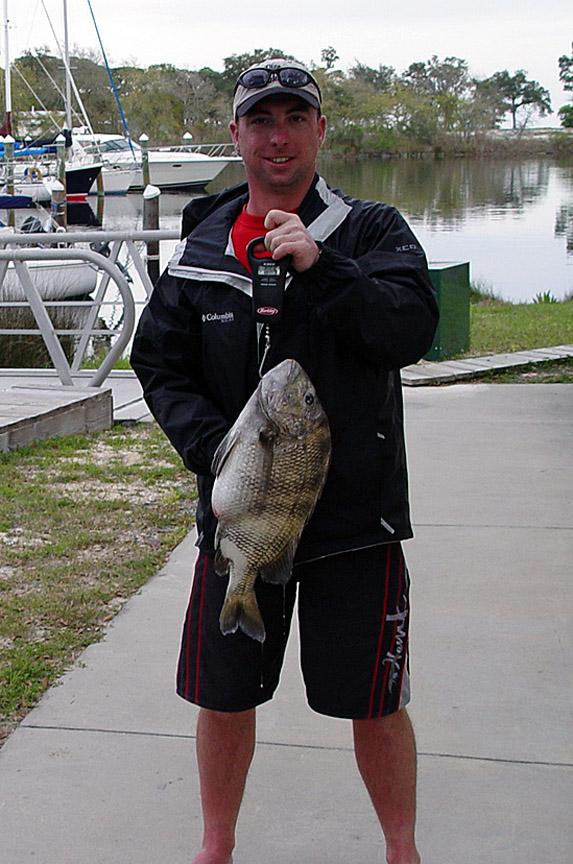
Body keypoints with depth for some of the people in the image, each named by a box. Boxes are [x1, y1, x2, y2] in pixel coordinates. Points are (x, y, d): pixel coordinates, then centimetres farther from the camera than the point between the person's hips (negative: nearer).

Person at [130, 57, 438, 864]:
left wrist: (319, 264, -26)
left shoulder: (372, 231, -1)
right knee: (224, 697, 13)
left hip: (356, 517, -2)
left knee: (375, 703, 7)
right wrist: (215, 448, -11)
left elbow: (411, 330, -16)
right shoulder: (200, 246, 7)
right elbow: (158, 364, 5)